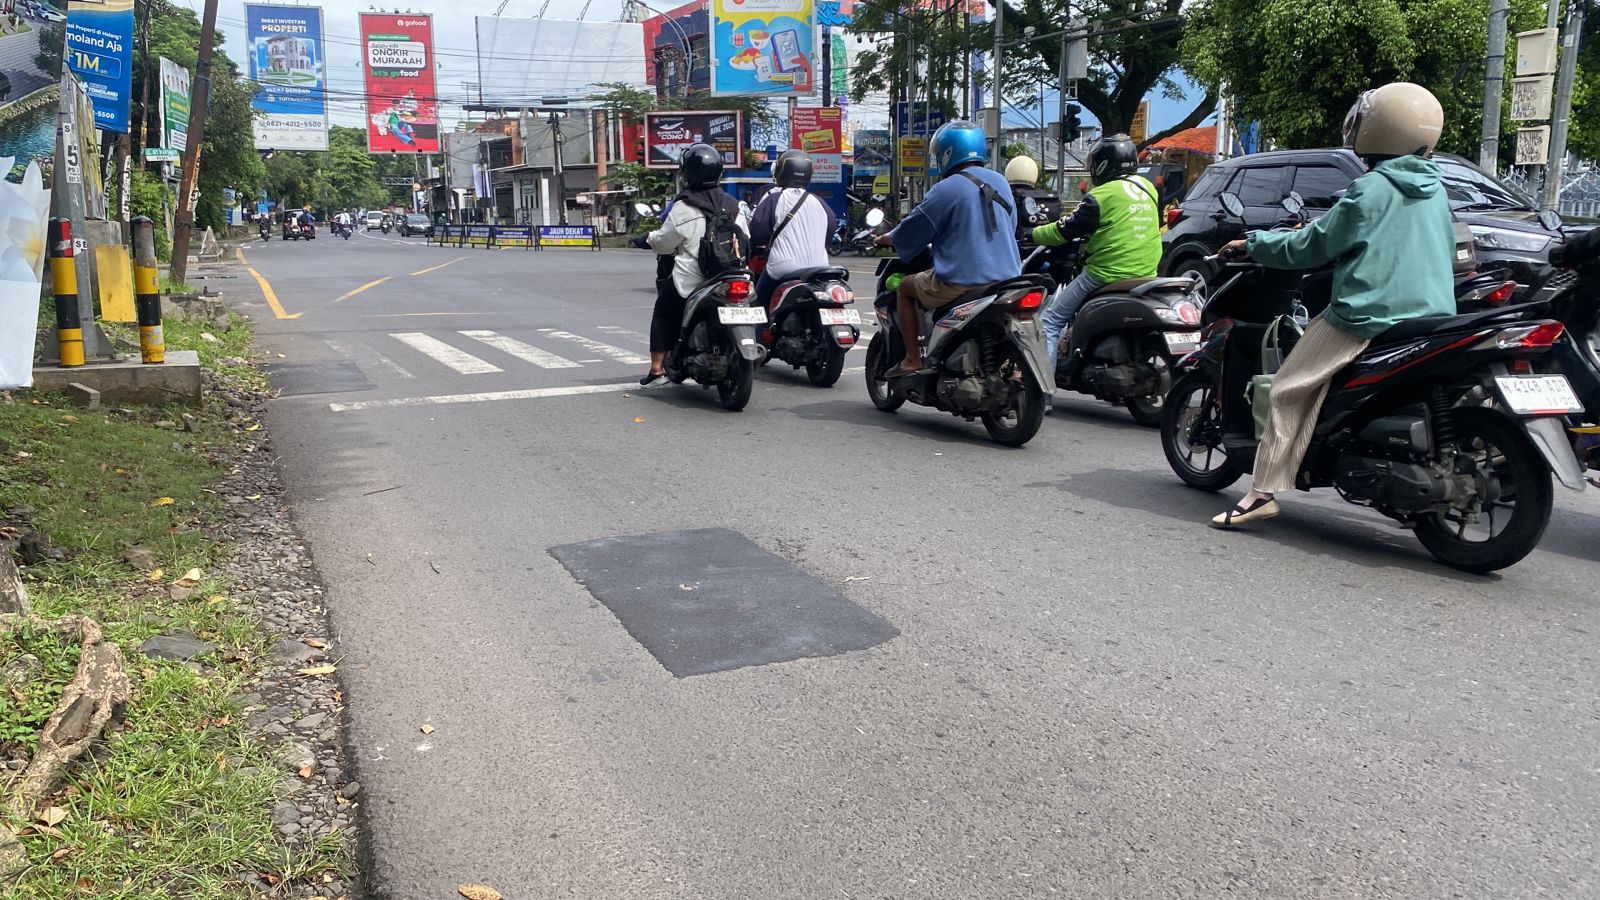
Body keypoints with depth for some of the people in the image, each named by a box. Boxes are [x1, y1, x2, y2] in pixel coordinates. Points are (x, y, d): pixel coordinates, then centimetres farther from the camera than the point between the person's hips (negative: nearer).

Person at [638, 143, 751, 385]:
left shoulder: (683, 207, -11)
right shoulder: (733, 205, 6)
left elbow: (664, 242, -4)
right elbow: (746, 240, 12)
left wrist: (650, 237, 17)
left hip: (690, 279, -5)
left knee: (664, 313, 11)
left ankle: (657, 365, 7)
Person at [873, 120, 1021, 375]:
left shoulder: (946, 189, -11)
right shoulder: (1000, 182, 9)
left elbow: (911, 231, -2)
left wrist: (888, 239, 20)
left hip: (962, 283, -6)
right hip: (1007, 278, 7)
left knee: (905, 287, 15)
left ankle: (912, 359, 11)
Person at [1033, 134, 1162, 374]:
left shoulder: (1102, 196, -12)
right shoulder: (1149, 188, 10)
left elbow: (1066, 229, -8)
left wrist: (1031, 234, 7)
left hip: (1105, 275, -7)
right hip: (1145, 274, 7)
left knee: (1051, 320, 1)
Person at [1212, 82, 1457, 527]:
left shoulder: (1369, 190, -9)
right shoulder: (1434, 191, 14)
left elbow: (1309, 247, -4)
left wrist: (1252, 243, 10)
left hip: (1367, 318, -8)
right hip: (1432, 319, 8)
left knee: (1291, 389, -5)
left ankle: (1265, 490, -11)